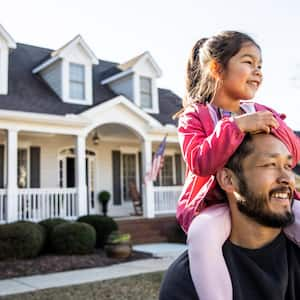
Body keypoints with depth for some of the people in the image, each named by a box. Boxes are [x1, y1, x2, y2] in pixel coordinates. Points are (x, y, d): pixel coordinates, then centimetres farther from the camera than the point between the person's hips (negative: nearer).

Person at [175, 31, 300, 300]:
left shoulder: (263, 113, 14)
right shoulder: (194, 116, -2)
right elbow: (200, 162, -19)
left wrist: (272, 127, -11)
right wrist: (236, 125, -26)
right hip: (216, 204, -4)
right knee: (202, 234, -36)